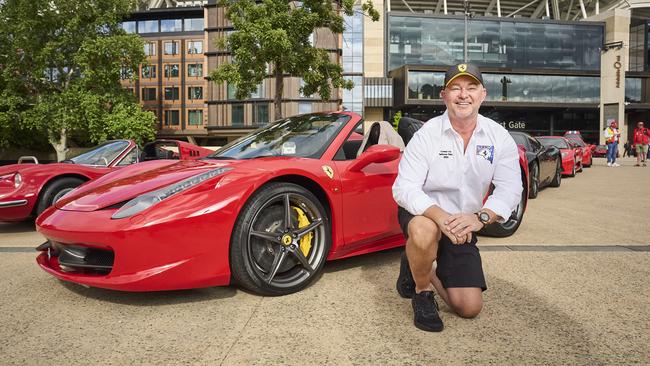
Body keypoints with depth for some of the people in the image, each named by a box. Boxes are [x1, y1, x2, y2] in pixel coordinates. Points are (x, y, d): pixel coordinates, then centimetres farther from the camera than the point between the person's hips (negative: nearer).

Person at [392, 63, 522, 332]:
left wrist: (480, 217, -32)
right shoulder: (427, 134, -16)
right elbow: (404, 189, -23)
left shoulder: (499, 137, -6)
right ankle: (422, 292, -9)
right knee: (424, 231, -41)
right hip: (421, 212, -3)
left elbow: (510, 189, -12)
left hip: (463, 227, 3)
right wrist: (441, 217, -40)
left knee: (470, 308, -2)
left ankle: (425, 271, 27)